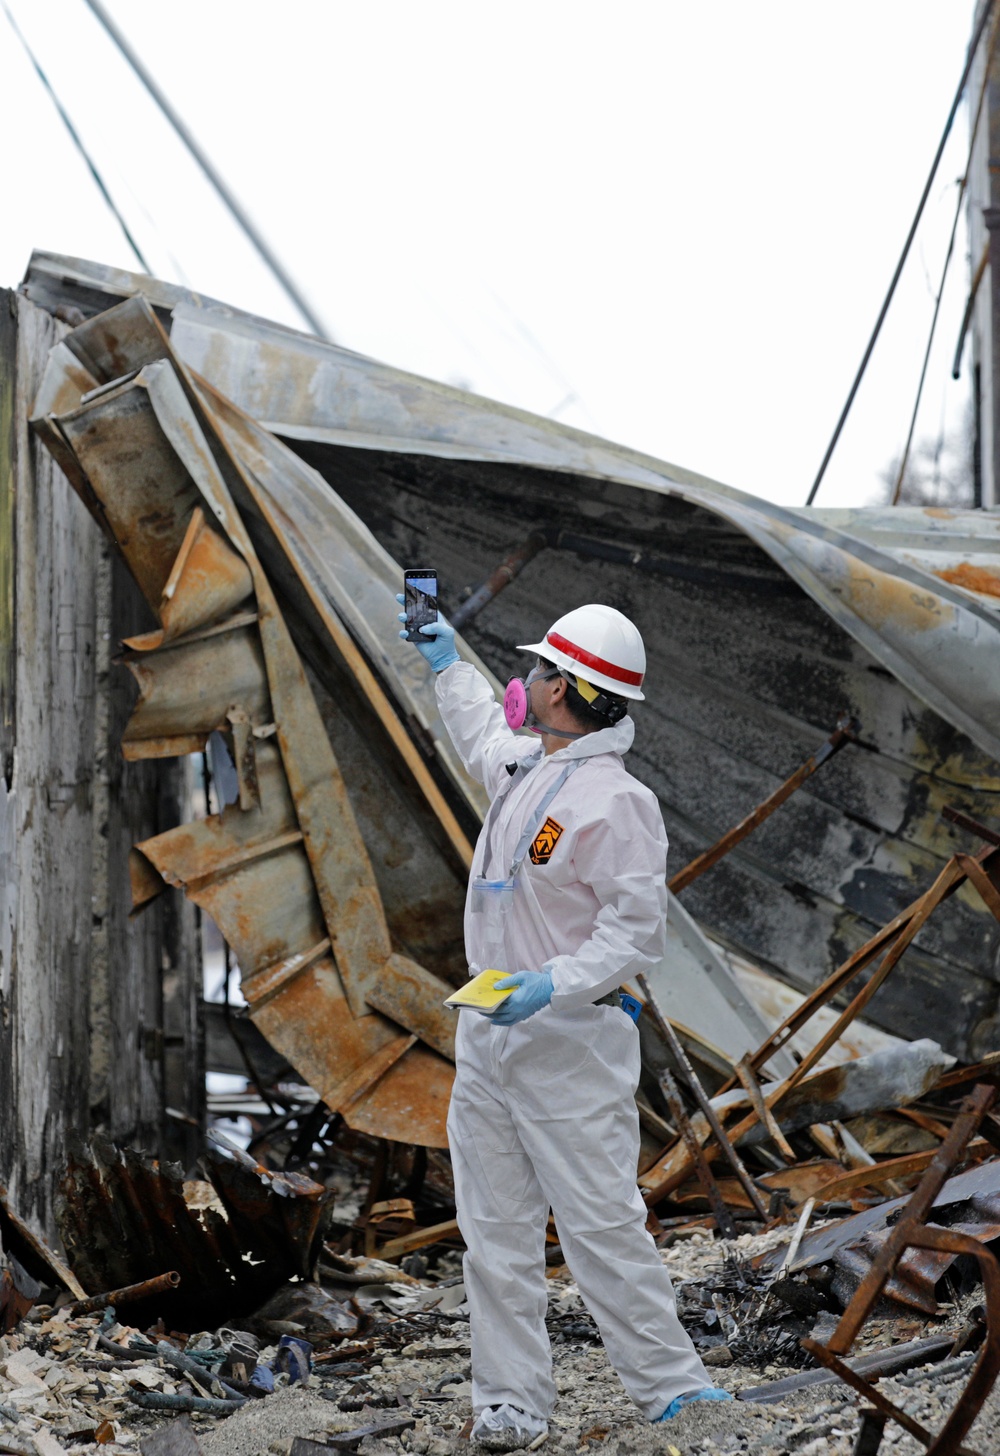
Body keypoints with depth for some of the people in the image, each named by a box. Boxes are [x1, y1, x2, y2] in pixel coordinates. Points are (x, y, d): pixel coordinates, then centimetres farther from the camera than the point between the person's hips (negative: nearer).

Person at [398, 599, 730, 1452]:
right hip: (488, 1036, 9)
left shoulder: (615, 802, -18)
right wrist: (446, 660, 41)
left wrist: (555, 984, -30)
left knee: (601, 1224, -8)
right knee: (497, 1231, 9)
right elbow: (483, 733, 36)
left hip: (569, 1042, -9)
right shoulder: (526, 768, 10)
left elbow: (639, 929, -20)